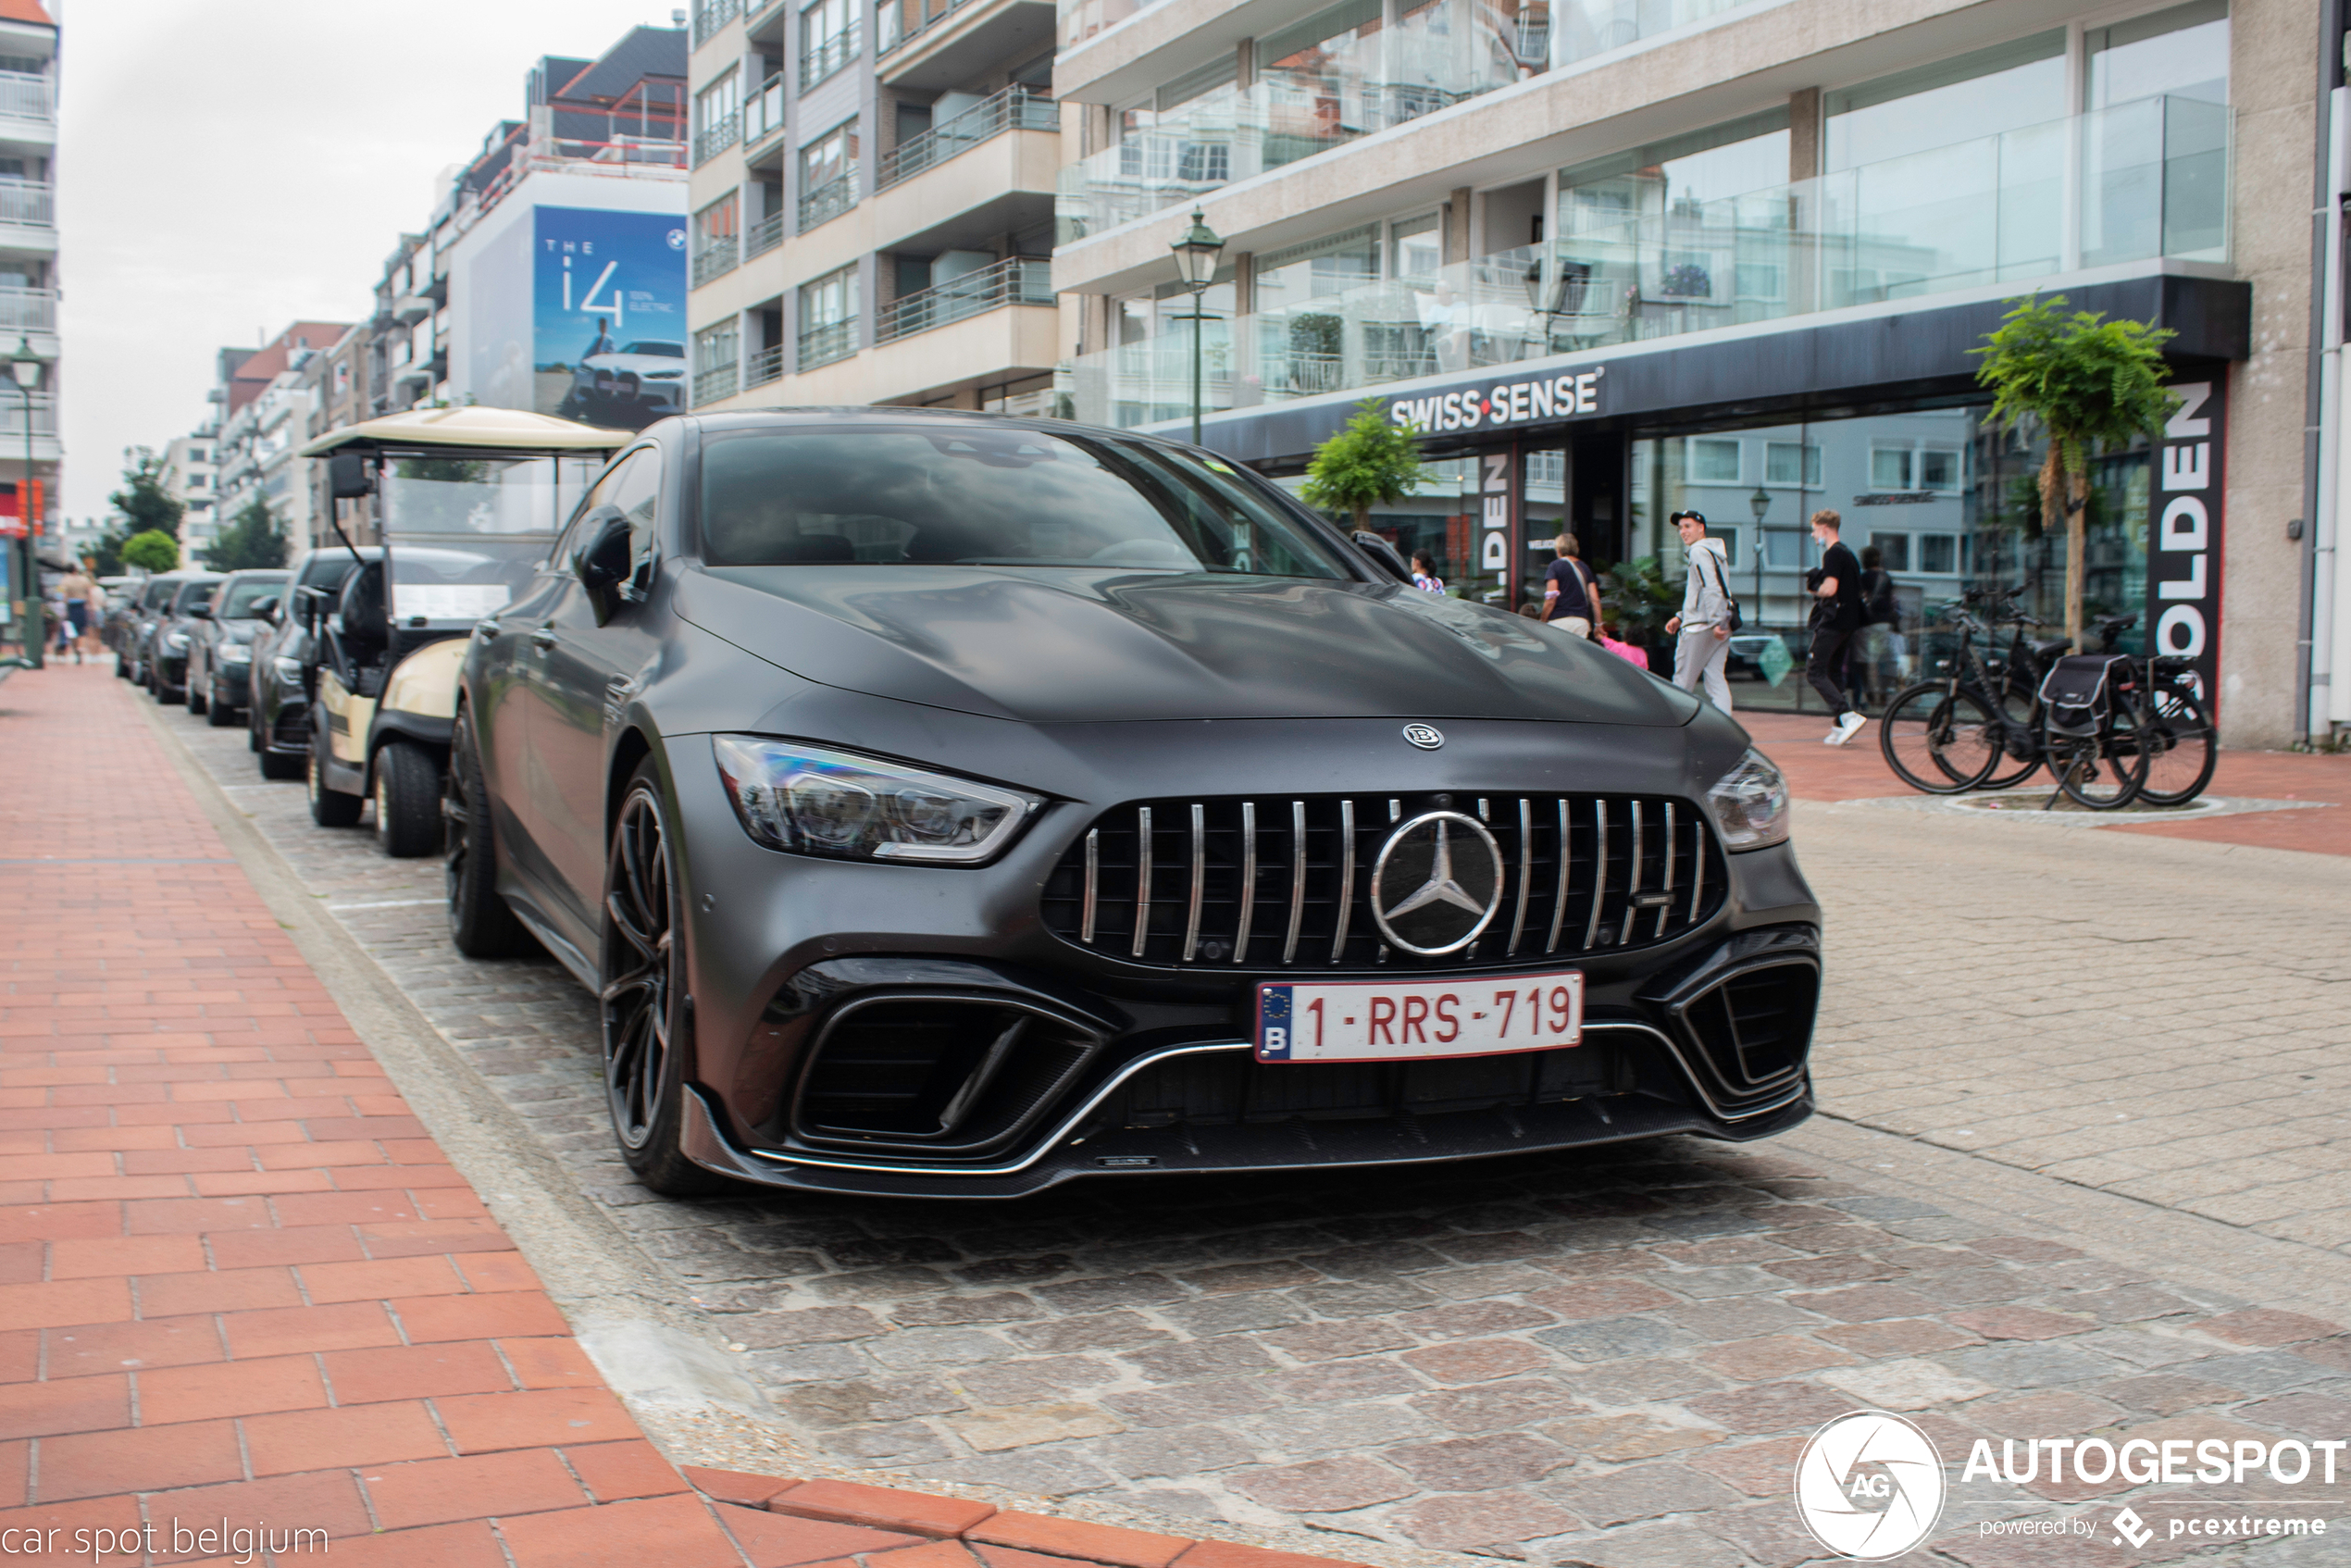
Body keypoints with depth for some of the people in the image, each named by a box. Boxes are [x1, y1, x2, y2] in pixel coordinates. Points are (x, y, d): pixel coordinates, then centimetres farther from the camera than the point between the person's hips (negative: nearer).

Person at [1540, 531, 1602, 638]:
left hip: (1560, 620, -5)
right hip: (1582, 621, 5)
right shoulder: (1585, 568, 14)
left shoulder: (1555, 566, -1)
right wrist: (1598, 624, 15)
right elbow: (1595, 599, 9)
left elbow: (1551, 599, -8)